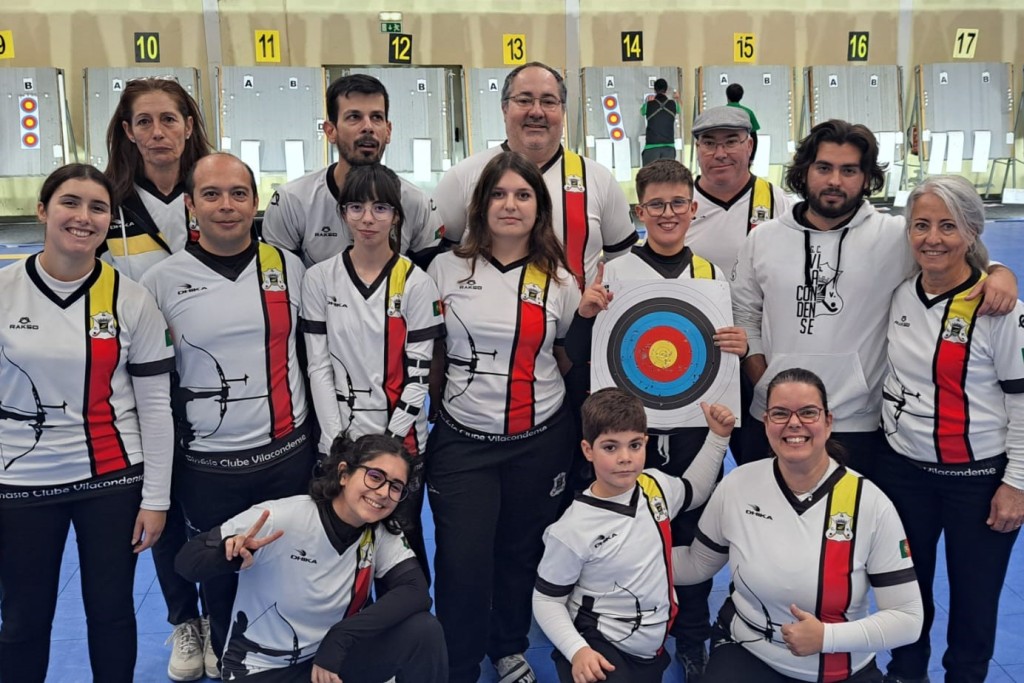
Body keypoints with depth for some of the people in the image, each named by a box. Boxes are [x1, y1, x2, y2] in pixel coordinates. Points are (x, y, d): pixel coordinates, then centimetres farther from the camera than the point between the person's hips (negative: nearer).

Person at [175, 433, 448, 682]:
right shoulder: (280, 520, -22)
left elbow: (416, 590, -21)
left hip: (333, 660, 3)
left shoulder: (383, 534, -9)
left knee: (423, 631, -19)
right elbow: (187, 560, -16)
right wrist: (229, 556, -39)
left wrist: (340, 637, -30)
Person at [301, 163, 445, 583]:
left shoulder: (416, 284, -3)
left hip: (401, 440, -1)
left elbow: (418, 372, -5)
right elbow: (318, 366, -1)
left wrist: (388, 441, -11)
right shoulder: (320, 279, 0)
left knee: (403, 544, 7)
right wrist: (339, 441, -7)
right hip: (338, 440, 1)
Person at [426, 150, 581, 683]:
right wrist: (437, 414, 8)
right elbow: (430, 353, 8)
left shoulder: (558, 280, 2)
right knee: (463, 560, -4)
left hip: (540, 440, 1)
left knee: (522, 552, 14)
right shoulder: (446, 269, -2)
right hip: (462, 440, -1)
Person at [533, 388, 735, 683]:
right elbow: (547, 600, -9)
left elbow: (695, 490, 21)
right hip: (597, 649, -6)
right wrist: (577, 650, -22)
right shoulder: (572, 530, -19)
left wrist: (718, 437, 12)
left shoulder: (656, 486, -2)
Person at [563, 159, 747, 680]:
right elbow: (580, 358, 1)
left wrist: (740, 347, -8)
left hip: (695, 427, 2)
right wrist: (584, 314, -17)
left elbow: (727, 354, 14)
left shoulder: (713, 275, 6)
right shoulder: (613, 273, -2)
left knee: (694, 535, 10)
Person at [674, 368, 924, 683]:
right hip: (747, 655, -1)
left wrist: (826, 637, -23)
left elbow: (907, 617, -11)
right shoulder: (736, 486, -9)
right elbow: (697, 564, 5)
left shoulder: (871, 503, -14)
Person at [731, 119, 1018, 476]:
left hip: (858, 425, -2)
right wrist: (762, 382, 1)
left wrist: (999, 272, -18)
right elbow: (745, 315, 10)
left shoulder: (894, 237, -4)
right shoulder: (763, 238, 4)